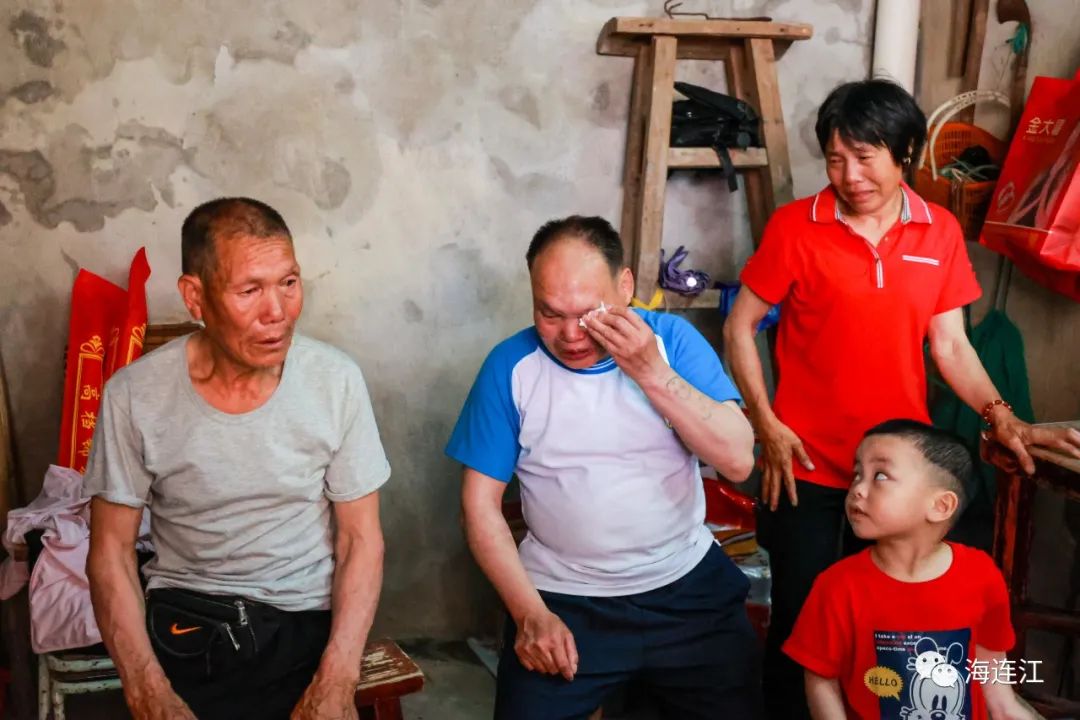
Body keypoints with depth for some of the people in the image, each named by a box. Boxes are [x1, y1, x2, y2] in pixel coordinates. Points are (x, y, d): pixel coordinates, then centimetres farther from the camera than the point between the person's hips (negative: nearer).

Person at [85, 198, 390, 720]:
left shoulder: (335, 381, -10)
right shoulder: (134, 395, -10)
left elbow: (360, 539, -4)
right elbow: (112, 550, -2)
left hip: (306, 624, 0)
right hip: (186, 630, 0)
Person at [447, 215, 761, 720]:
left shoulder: (672, 338, -7)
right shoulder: (511, 365, -8)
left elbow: (738, 461, -14)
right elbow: (481, 503, -5)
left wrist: (652, 373, -22)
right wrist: (530, 612, -12)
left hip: (688, 589, 1)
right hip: (563, 599, -1)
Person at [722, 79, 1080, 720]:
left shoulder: (941, 231, 3)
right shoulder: (796, 227, -8)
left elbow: (951, 345, 6)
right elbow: (739, 327, -2)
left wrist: (1002, 418, -9)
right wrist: (767, 427, -10)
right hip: (808, 470, -3)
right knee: (802, 622, 8)